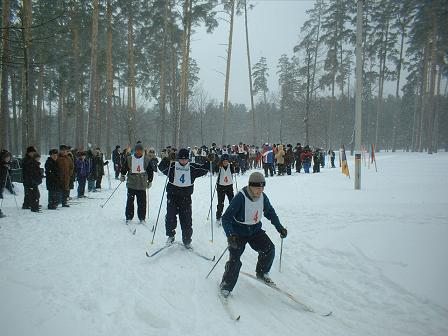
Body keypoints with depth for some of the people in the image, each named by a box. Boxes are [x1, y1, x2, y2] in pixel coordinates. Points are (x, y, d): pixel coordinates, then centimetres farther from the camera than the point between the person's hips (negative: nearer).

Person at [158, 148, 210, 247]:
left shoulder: (192, 168, 2)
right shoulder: (172, 166, -5)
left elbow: (203, 169, 10)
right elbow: (161, 167, -20)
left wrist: (208, 162, -7)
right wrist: (168, 159, -36)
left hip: (186, 197, 2)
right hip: (172, 196, -1)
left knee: (186, 220, 5)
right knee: (170, 217, -5)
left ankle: (187, 240, 20)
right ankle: (171, 236, 19)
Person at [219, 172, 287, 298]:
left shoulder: (263, 197, -8)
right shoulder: (240, 197, -27)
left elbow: (270, 213, 10)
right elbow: (226, 218, -27)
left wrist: (280, 228, 3)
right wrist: (230, 235, -39)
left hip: (255, 230, 5)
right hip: (239, 233, -5)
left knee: (269, 249, -11)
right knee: (235, 260, -14)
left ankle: (262, 273, 17)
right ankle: (226, 286, 10)